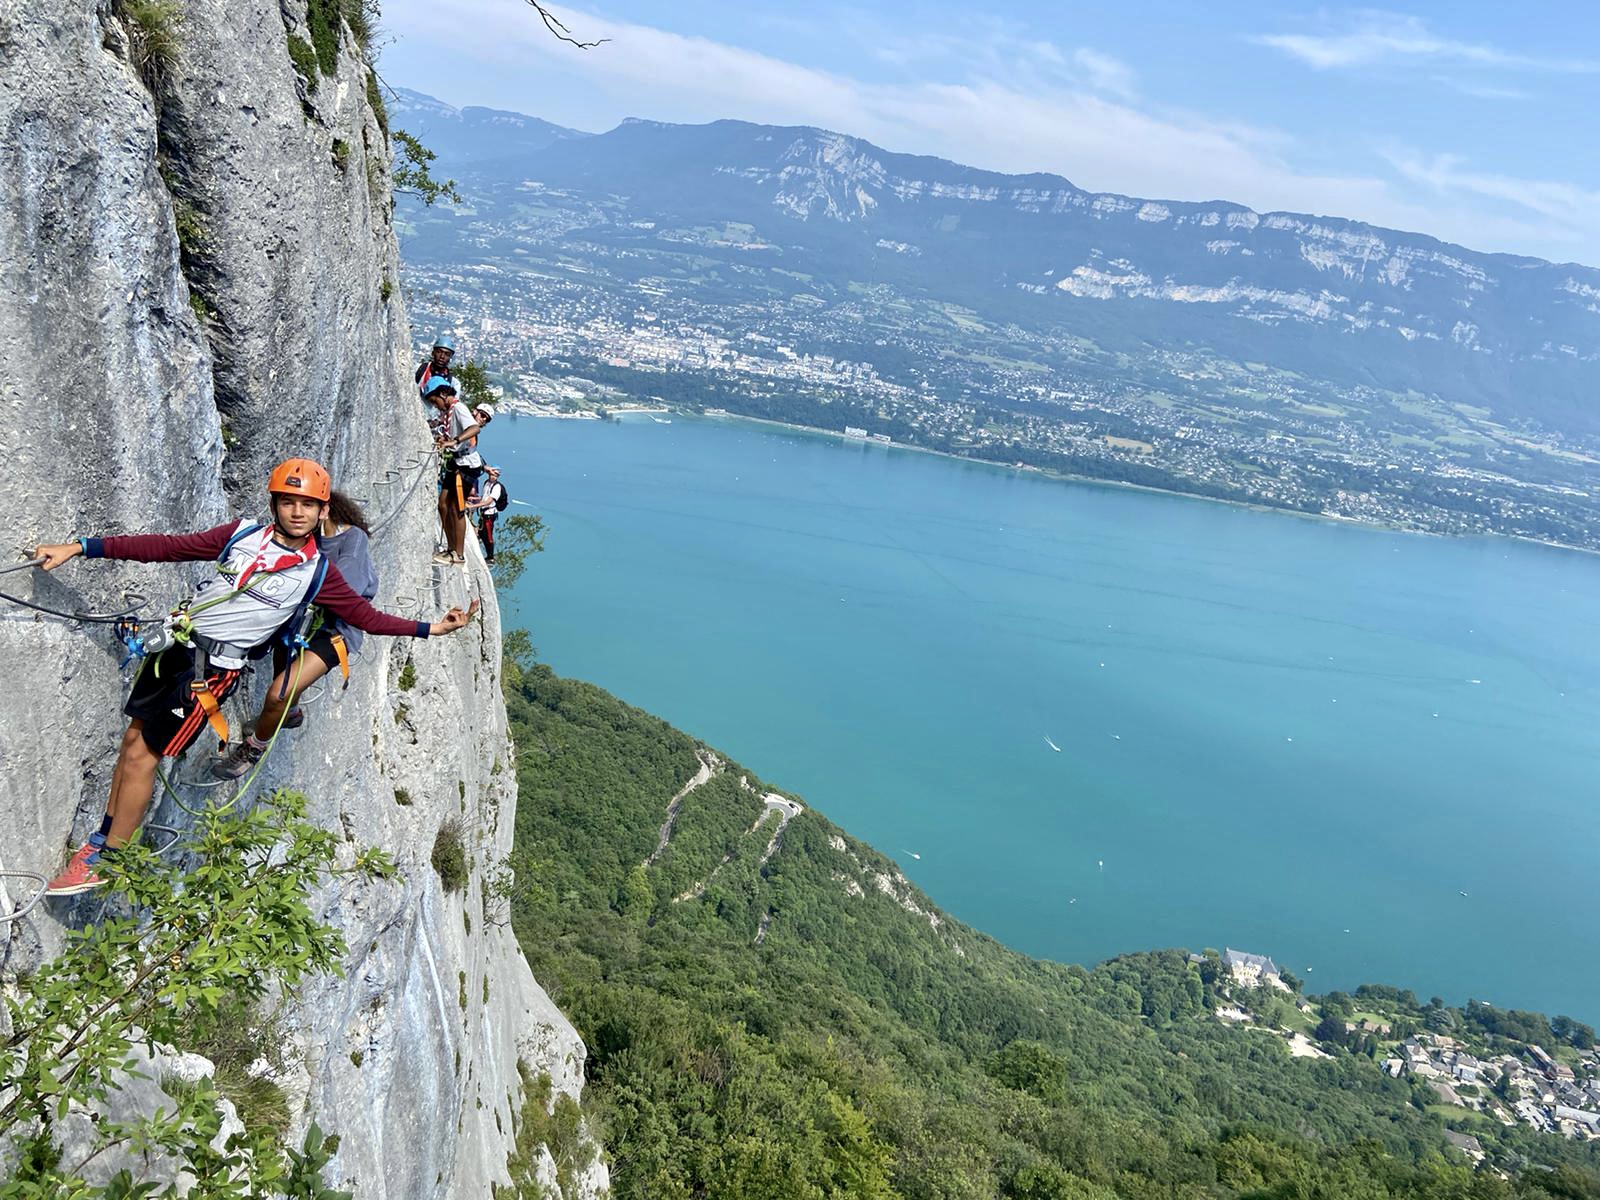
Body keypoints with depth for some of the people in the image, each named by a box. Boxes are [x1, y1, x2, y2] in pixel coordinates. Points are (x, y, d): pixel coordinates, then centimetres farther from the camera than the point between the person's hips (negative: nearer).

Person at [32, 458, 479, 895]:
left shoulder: (317, 573, -5)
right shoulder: (242, 533, 1)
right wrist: (81, 547, -2)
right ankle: (103, 837, 31)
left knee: (142, 756, -3)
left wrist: (429, 628, -7)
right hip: (173, 644, 4)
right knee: (134, 736, 12)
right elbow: (168, 547, 2)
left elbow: (365, 615, 1)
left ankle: (106, 863, 12)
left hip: (213, 666, -4)